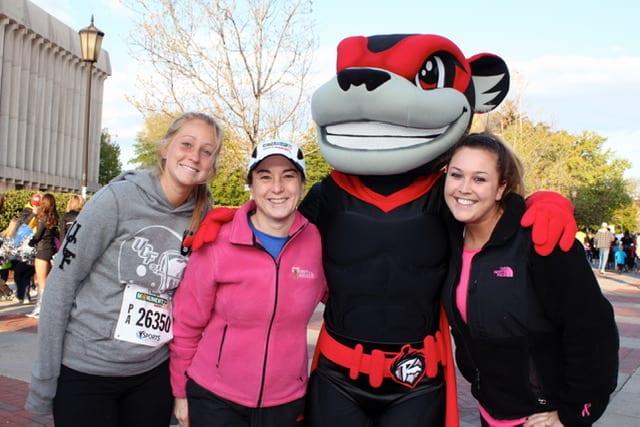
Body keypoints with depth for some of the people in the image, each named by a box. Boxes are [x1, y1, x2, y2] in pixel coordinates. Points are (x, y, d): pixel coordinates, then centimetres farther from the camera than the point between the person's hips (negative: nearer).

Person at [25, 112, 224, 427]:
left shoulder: (203, 220, -2)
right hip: (84, 372, -3)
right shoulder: (118, 198, -13)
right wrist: (44, 380, -9)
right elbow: (61, 284, -10)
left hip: (153, 375, 4)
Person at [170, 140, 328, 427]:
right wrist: (181, 392, 3)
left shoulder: (317, 242, -7)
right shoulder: (217, 245, -12)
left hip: (287, 403, 2)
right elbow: (186, 324, -3)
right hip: (214, 400, -2)